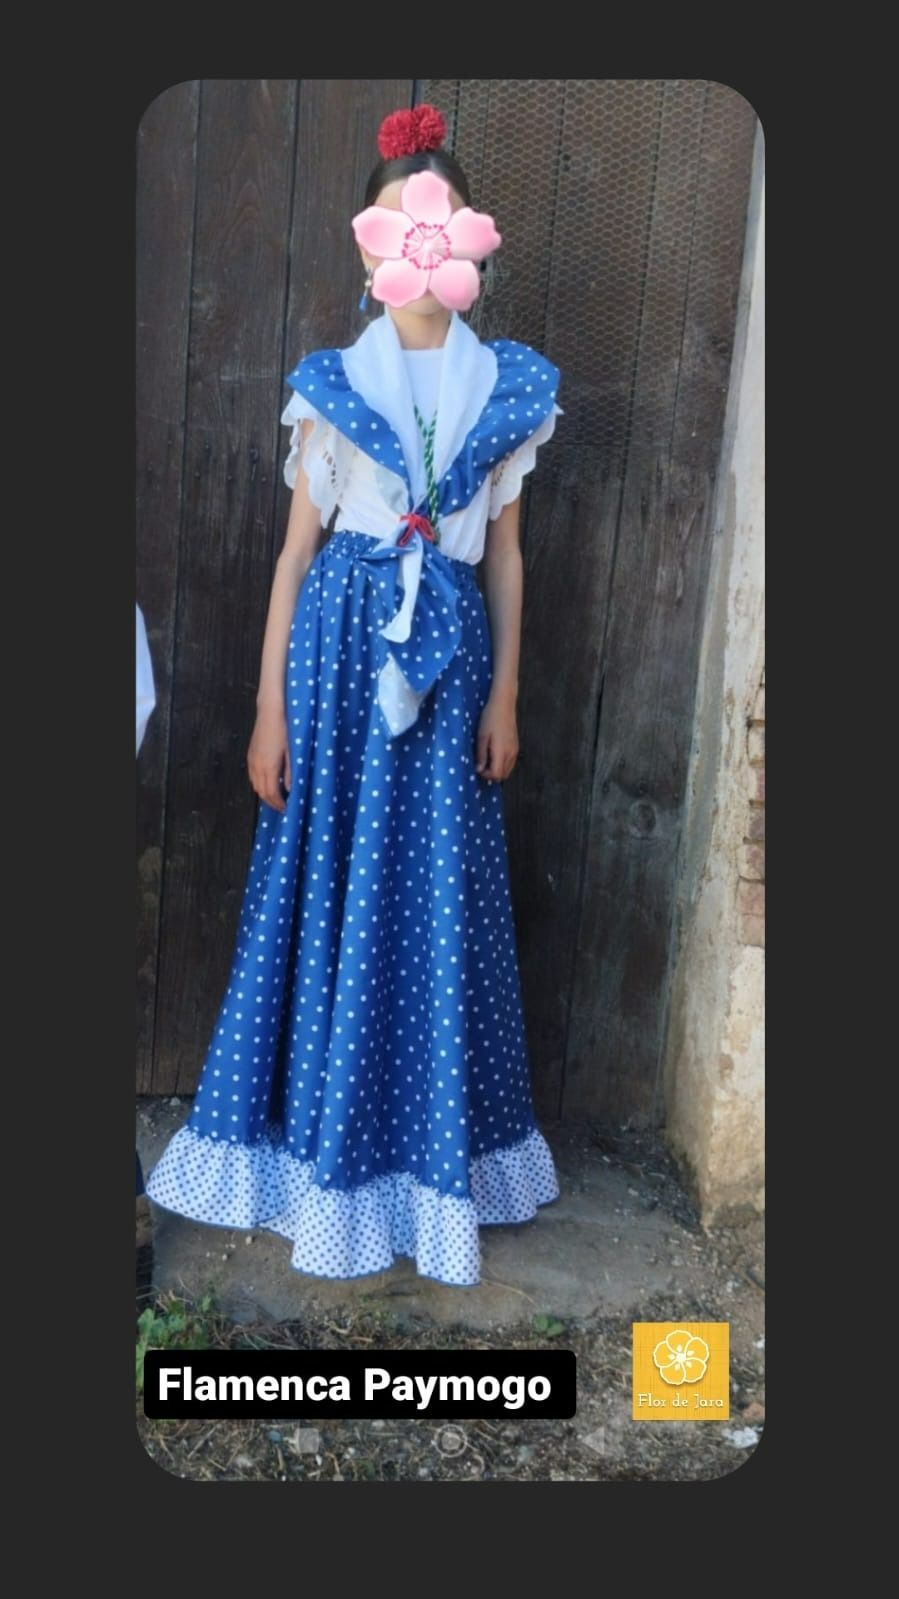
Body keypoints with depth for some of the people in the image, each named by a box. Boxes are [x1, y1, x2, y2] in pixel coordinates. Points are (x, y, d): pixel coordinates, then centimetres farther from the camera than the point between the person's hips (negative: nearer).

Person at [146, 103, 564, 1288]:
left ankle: (424, 1147, 22)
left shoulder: (509, 387, 8)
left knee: (435, 897, 4)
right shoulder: (330, 383, 5)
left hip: (449, 651, 1)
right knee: (324, 889, 4)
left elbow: (504, 551, 9)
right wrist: (271, 707, -2)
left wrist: (504, 693, 3)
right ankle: (321, 1145, 22)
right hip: (342, 642, 0)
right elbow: (297, 547, 3)